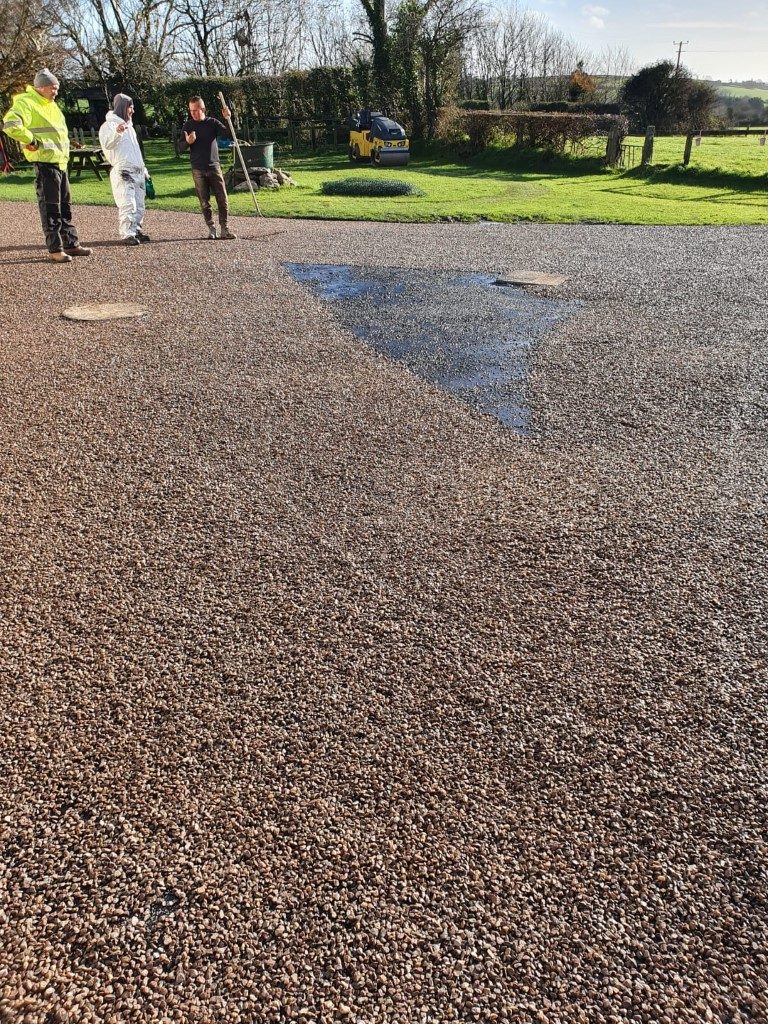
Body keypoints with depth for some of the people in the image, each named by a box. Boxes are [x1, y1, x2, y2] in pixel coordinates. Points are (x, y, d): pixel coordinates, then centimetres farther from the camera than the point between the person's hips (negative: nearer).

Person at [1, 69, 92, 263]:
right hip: (45, 162, -9)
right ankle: (54, 250, -2)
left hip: (60, 161, 9)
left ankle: (71, 244, 22)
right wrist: (31, 141, -18)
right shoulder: (26, 102, -10)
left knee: (65, 205, 14)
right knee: (50, 208, -6)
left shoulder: (51, 104, 18)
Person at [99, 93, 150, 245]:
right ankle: (127, 234, -21)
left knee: (139, 204, 8)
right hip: (122, 172, -9)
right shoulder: (110, 124, -3)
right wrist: (116, 133, -40)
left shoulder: (129, 125, 25)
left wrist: (144, 170, 26)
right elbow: (106, 144, -22)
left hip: (138, 171, 9)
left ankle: (137, 231, 15)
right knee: (127, 204, -17)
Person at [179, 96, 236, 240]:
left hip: (214, 166, 0)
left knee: (222, 199, -5)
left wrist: (228, 119, -19)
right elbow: (181, 147, 5)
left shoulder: (212, 123, 4)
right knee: (204, 201, 2)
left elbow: (230, 135, -5)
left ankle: (224, 229, -1)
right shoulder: (188, 125, 5)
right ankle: (211, 229, 11)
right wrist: (188, 142, -17)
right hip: (198, 170, 0)